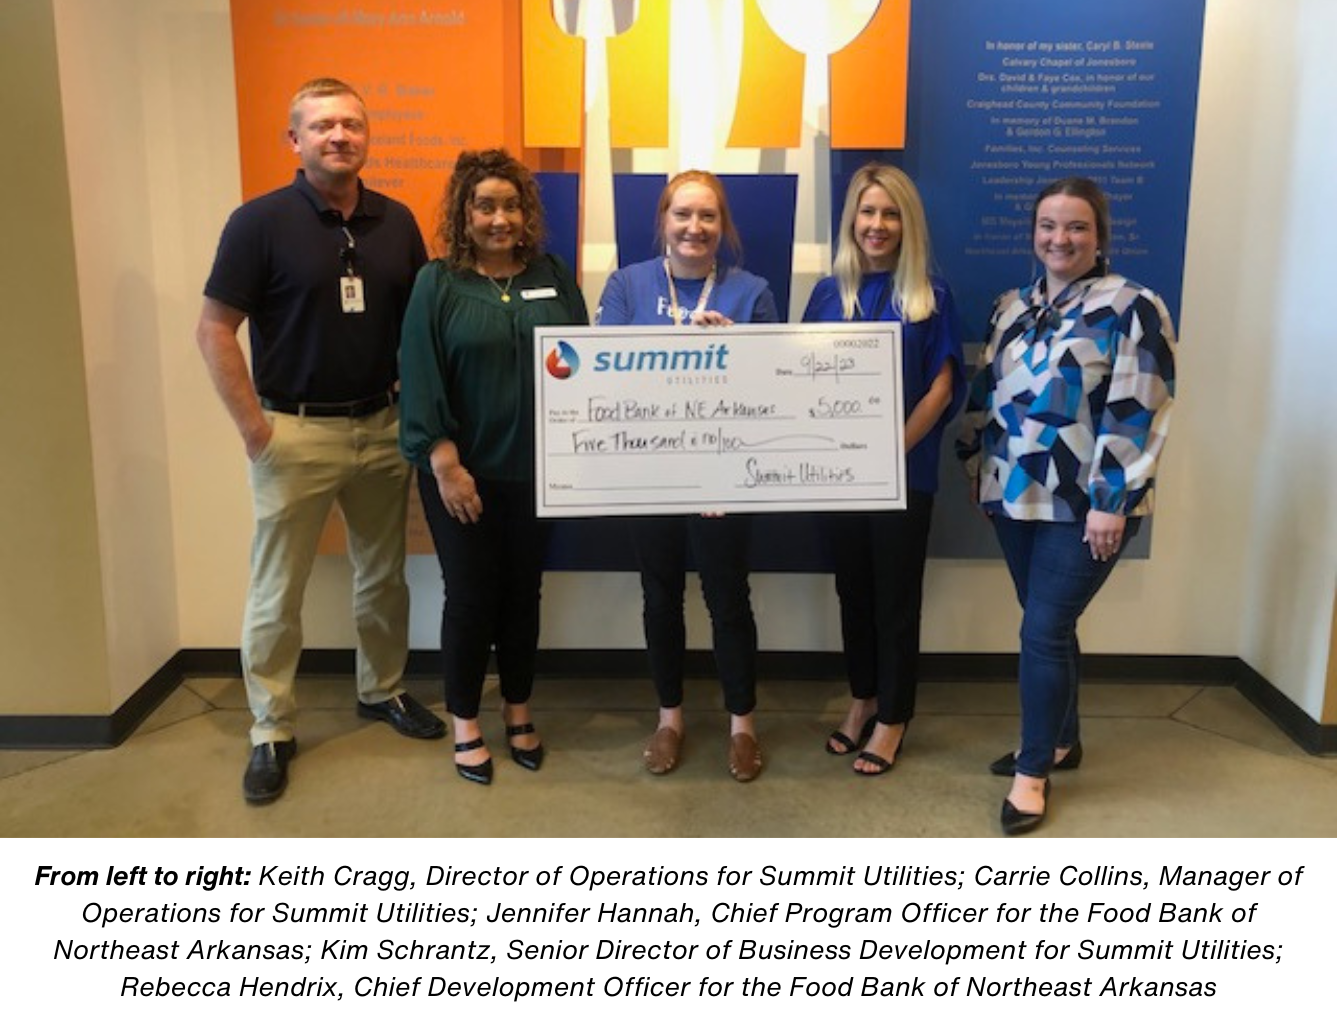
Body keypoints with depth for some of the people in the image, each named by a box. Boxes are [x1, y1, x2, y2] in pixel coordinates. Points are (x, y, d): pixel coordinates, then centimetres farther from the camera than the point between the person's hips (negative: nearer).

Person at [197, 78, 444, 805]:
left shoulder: (397, 222, 3)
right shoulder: (260, 221, -9)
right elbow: (214, 331, -10)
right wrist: (254, 427, -14)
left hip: (383, 427, 5)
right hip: (296, 431, -4)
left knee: (384, 575, 17)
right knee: (277, 591, 4)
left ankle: (382, 689, 36)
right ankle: (271, 731, 18)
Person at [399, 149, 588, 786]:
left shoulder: (554, 278, 5)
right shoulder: (437, 283, -4)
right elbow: (421, 382, -9)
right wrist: (446, 466, -15)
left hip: (535, 471, 3)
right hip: (463, 472, -3)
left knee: (523, 593, 13)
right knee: (470, 598, 5)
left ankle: (518, 714, 30)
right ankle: (465, 724, 22)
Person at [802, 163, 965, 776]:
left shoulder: (930, 295, -2)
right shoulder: (829, 293, 5)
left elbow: (942, 386, -6)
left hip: (906, 470, -3)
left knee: (897, 594, 6)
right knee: (853, 588, 14)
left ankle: (893, 717, 20)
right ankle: (862, 698, 32)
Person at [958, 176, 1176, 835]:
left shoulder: (1131, 307, -9)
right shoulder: (1012, 307, 11)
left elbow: (1138, 414, -14)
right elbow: (984, 393, 17)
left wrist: (1111, 502, -18)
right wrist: (976, 469, 14)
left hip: (1083, 506, -6)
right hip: (1016, 497, 6)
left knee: (1044, 630, -6)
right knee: (1048, 626, 15)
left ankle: (1034, 771, 8)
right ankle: (1060, 742, 31)